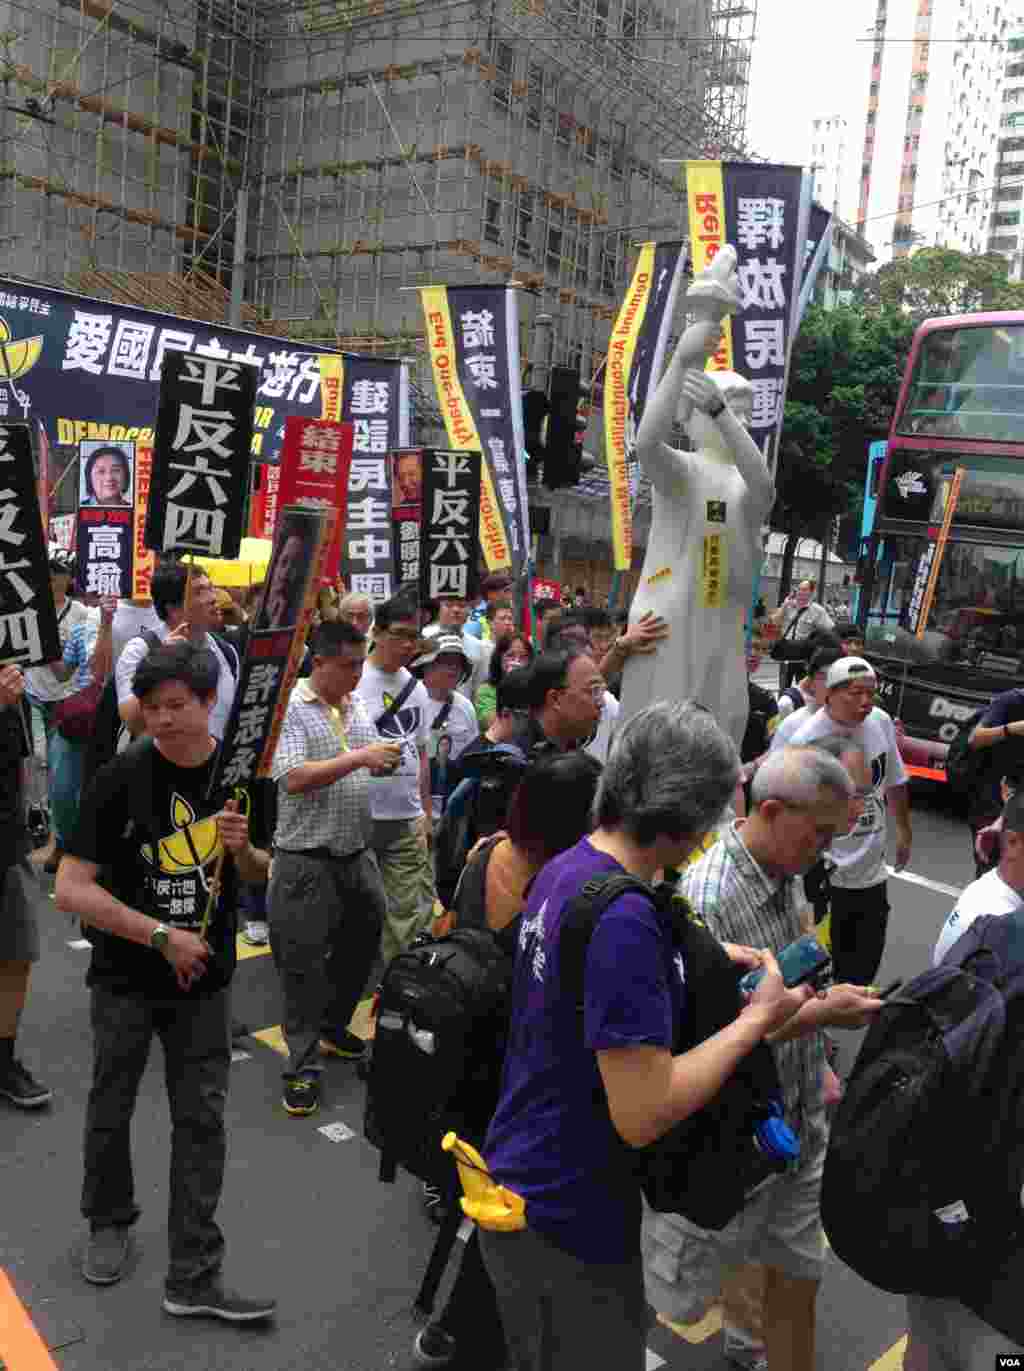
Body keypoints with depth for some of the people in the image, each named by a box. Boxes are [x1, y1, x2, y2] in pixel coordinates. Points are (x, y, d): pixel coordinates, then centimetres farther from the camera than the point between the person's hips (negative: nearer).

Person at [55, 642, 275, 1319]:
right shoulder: (121, 778, -18)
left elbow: (262, 874, 5)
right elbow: (71, 889, -20)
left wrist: (243, 849, -19)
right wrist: (163, 936, -21)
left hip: (204, 978, 2)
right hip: (125, 976, -1)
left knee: (202, 1120, 5)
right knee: (112, 1108, 17)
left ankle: (194, 1277, 19)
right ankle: (110, 1221, 45)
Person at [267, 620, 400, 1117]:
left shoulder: (359, 705, 9)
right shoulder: (288, 709, -12)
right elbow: (294, 778, -22)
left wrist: (384, 764, -5)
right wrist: (360, 757, -24)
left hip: (357, 853, 7)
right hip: (306, 860, -7)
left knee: (362, 942, 19)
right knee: (302, 964, 2)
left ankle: (332, 1028, 41)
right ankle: (302, 1067, 14)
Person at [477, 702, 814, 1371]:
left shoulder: (566, 870, -1)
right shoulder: (622, 917, -30)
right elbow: (642, 1114, -29)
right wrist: (757, 1018, -18)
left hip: (518, 1189, 8)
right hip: (568, 1226, -8)